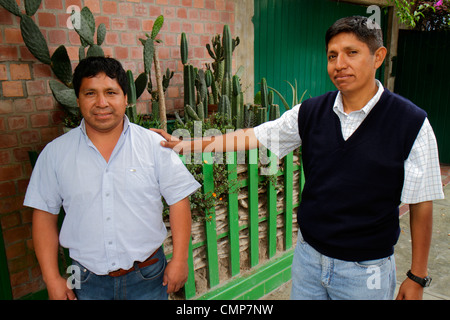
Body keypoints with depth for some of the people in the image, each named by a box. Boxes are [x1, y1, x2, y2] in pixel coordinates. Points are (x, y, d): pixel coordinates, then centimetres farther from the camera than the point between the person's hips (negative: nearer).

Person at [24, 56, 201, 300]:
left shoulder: (154, 144, -7)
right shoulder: (56, 152, -3)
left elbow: (178, 200, -5)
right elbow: (45, 215, 2)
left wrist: (179, 260, -7)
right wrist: (52, 279, 0)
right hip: (88, 282, 1)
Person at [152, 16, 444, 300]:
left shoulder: (410, 123, -13)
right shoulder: (311, 113, -4)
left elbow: (421, 204, -8)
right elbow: (252, 137, -1)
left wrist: (417, 277, -3)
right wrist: (185, 145, -2)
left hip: (366, 270, -2)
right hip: (308, 256, 3)